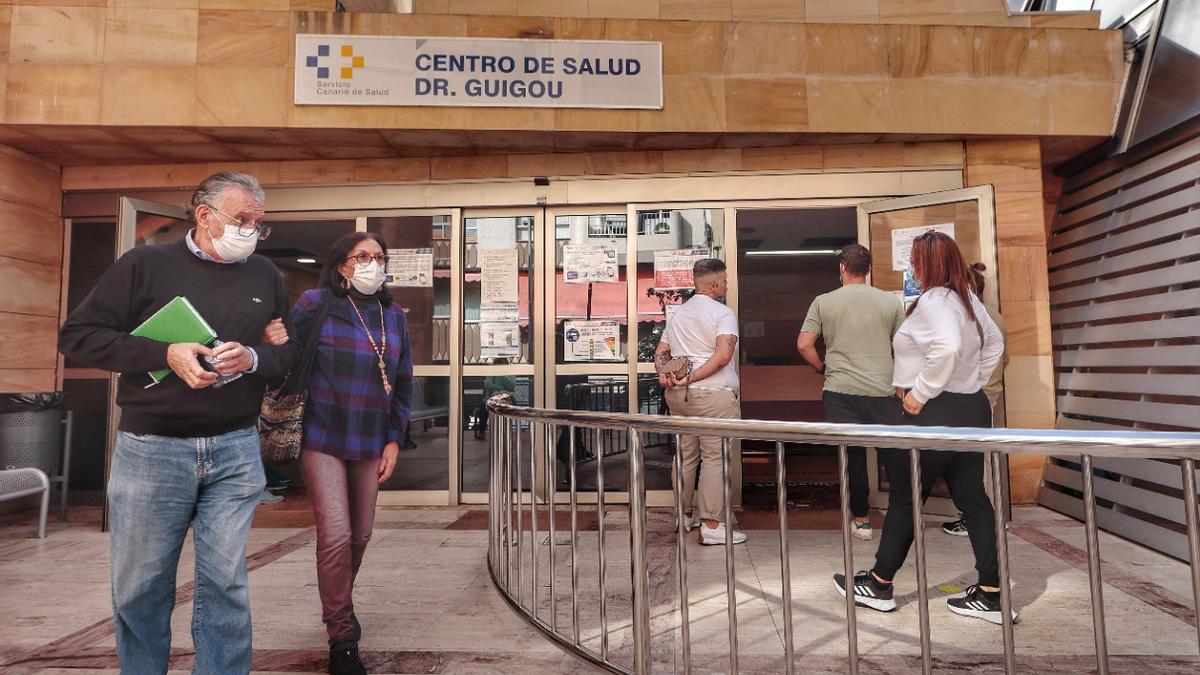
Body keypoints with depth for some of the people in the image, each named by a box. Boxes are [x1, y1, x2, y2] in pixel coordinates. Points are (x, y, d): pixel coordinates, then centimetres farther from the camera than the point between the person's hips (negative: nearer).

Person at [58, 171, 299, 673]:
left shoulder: (265, 276, 8)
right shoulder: (146, 264, 0)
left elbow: (290, 351, 9)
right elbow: (77, 335, -3)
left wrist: (253, 359, -13)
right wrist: (165, 355, -16)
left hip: (235, 452, 1)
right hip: (151, 451, -1)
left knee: (226, 585, 6)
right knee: (140, 588, 12)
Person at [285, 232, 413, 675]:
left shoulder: (394, 317, 7)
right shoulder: (314, 304, -5)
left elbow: (403, 384, 10)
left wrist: (393, 439, 6)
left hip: (370, 443, 5)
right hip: (323, 438, -4)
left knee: (361, 533, 12)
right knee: (335, 535, -8)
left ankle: (339, 602, 40)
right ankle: (342, 639, 10)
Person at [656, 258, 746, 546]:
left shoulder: (678, 313, 16)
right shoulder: (722, 313, -6)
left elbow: (660, 352, 16)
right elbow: (723, 355, -20)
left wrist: (664, 376, 0)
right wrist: (692, 378, -15)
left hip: (678, 394, 7)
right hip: (715, 393, -7)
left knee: (686, 456, 16)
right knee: (715, 458, -2)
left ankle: (685, 515, 27)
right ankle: (711, 526, 0)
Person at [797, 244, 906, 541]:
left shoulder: (823, 302, 1)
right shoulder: (891, 302, 4)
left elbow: (803, 345, -4)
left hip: (841, 392, 0)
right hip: (883, 391, 0)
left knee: (853, 456, 8)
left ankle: (861, 521, 16)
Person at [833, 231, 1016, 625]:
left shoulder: (934, 300, -17)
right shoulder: (968, 298, 12)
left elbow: (947, 346, -34)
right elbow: (994, 343, 23)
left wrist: (920, 392, -24)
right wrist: (973, 382, 21)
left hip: (933, 414, -9)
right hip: (972, 407, 9)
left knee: (904, 499, 4)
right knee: (972, 499, 11)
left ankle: (878, 585, 18)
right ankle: (992, 595, 16)